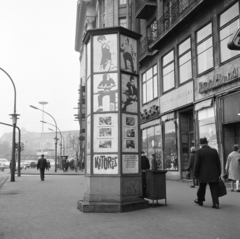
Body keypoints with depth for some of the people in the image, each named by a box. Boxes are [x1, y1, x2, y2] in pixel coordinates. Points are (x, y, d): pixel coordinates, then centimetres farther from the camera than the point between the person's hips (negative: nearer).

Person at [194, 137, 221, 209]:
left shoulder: (199, 151, -8)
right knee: (214, 189, 3)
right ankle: (216, 203, -3)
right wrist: (219, 173, 13)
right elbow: (218, 163, 6)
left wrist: (196, 174, 0)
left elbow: (197, 164, -8)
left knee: (202, 188, 15)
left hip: (203, 174, -2)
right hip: (214, 174, 2)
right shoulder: (214, 151, 2)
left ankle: (200, 200, 31)